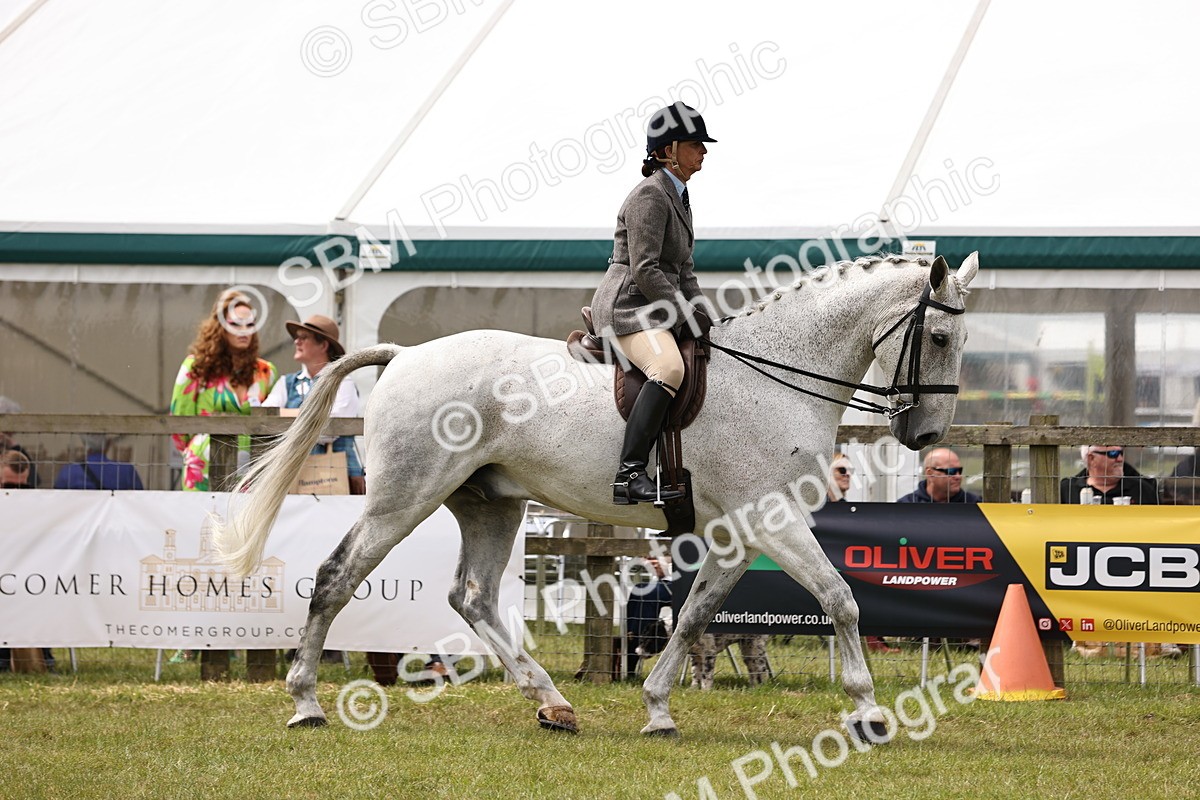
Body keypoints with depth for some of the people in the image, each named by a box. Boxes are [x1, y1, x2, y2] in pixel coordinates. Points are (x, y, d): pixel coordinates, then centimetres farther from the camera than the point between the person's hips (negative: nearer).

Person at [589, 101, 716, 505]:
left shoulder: (679, 197, 20)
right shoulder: (650, 195, -12)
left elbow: (683, 269, 24)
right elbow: (644, 270, -19)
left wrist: (702, 317, 11)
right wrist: (687, 315, -16)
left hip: (656, 308, 11)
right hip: (627, 303, -11)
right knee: (669, 368, -34)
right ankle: (630, 475, -43)